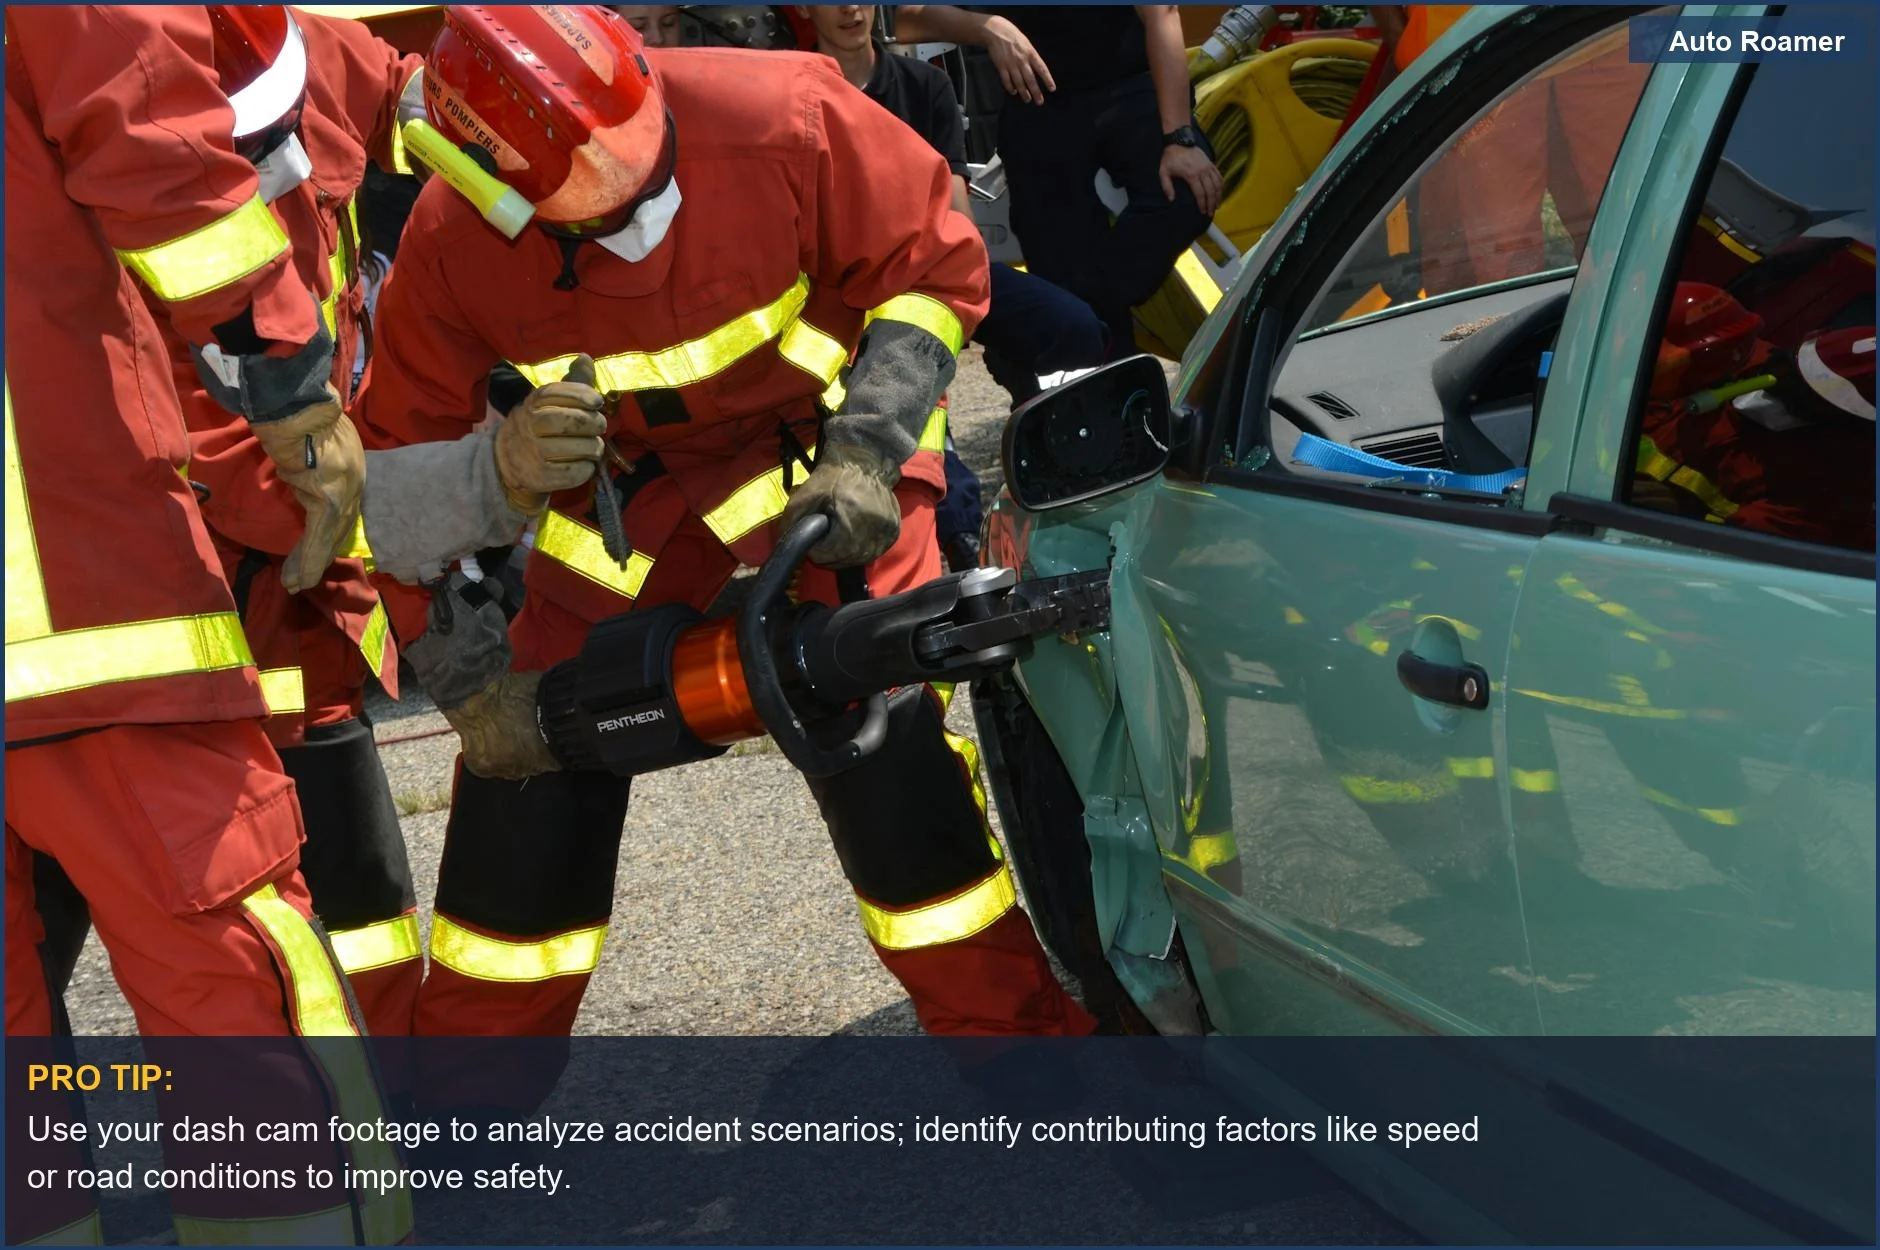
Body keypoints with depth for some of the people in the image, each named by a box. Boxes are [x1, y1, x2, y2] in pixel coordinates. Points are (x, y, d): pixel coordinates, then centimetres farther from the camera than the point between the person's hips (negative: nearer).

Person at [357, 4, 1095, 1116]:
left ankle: (1012, 1024, 4)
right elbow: (404, 460, -11)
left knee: (879, 739, -15)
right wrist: (466, 676, -14)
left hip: (819, 448, -2)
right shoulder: (454, 242, -23)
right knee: (534, 746, -2)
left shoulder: (787, 115, -31)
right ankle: (468, 1089, 18)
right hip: (626, 481, 2)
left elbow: (935, 267, -15)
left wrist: (865, 450, -26)